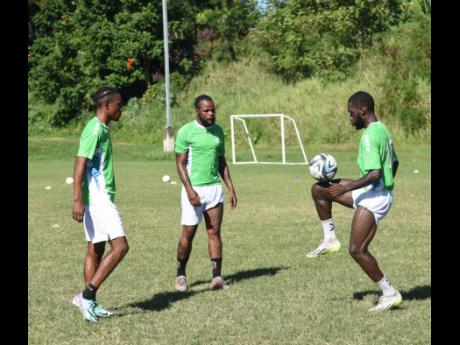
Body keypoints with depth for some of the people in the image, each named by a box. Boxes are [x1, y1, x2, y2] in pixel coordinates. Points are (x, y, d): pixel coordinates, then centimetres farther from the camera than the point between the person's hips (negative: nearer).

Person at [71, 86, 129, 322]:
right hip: (99, 198, -10)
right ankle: (87, 294, -11)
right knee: (120, 246, -12)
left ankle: (89, 302, 13)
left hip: (99, 198, 10)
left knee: (96, 249, 10)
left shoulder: (101, 129, 16)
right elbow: (80, 163, -20)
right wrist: (77, 200, -25)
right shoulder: (95, 129, -14)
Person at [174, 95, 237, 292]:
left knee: (214, 232, -1)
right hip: (193, 189, -4)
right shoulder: (186, 132, -6)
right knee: (188, 233, 0)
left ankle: (217, 277, -2)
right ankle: (181, 275, 16)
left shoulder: (218, 131, 10)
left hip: (214, 187, 4)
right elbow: (180, 163, -8)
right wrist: (189, 190, -17)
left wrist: (231, 188, 9)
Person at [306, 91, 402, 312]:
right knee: (318, 189, 10)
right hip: (382, 192, 10)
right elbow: (394, 163, 22)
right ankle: (330, 239, 14)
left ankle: (390, 294, -3)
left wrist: (347, 187, -23)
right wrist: (387, 185, 33)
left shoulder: (369, 136, -20)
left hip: (374, 197, -10)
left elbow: (375, 174, -27)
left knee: (357, 250, -10)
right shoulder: (382, 129, 11)